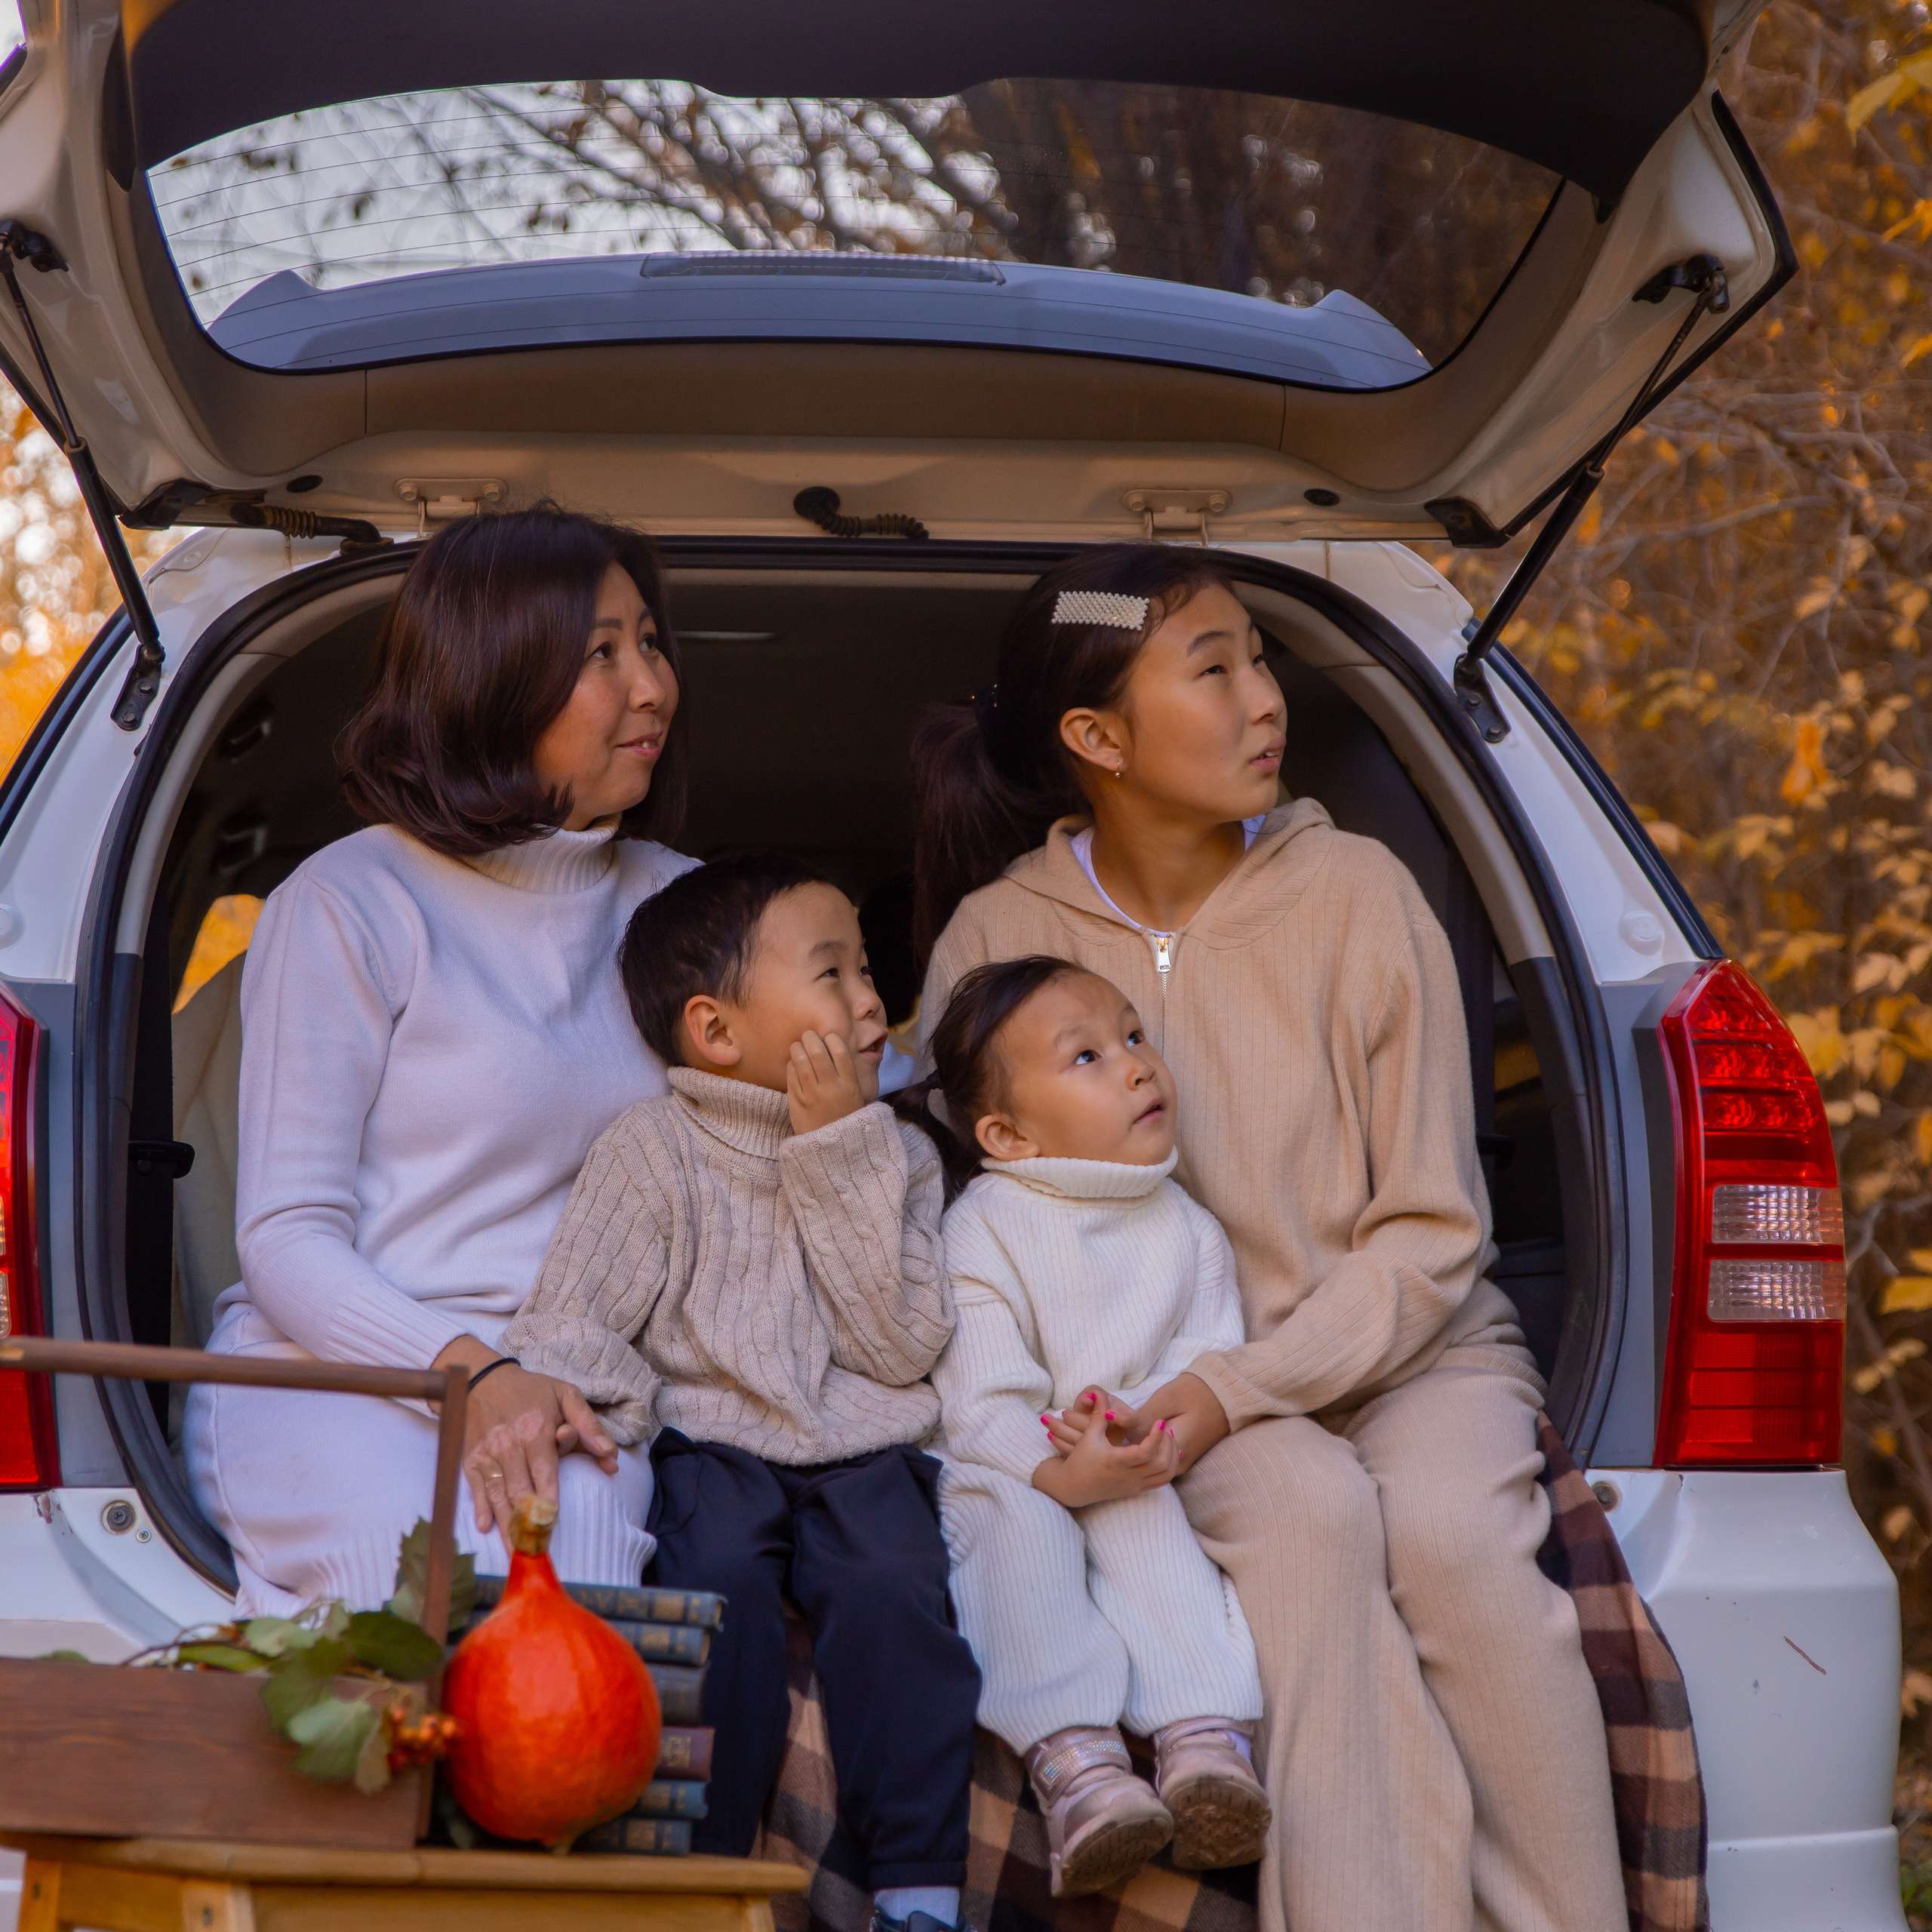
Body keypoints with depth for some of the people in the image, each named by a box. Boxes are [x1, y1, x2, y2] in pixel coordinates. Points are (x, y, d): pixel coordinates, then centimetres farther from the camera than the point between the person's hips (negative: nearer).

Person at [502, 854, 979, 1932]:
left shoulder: (895, 1156, 11)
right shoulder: (655, 1154, 3)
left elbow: (902, 1344, -3)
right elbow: (570, 1324, 0)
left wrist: (840, 1156, -6)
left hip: (865, 1450, 2)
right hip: (714, 1446, -1)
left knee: (894, 1590, -27)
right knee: (720, 1590, -31)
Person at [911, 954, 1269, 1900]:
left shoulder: (1185, 1228, 9)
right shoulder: (982, 1229, -7)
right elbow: (983, 1404, -16)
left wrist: (1142, 1422, -23)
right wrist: (1059, 1473, -35)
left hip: (1124, 1469, 3)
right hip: (1004, 1474, -3)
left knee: (1150, 1519, -30)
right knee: (1018, 1526, -35)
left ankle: (1204, 1732, -44)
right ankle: (1073, 1754, -48)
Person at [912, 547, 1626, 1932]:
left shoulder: (1354, 894, -5)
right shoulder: (1000, 937, -3)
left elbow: (1430, 1233, -5)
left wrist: (1245, 1387, -20)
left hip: (1406, 1347, 0)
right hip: (1165, 1378, 0)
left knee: (1452, 1536, -32)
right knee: (1310, 1508, -33)